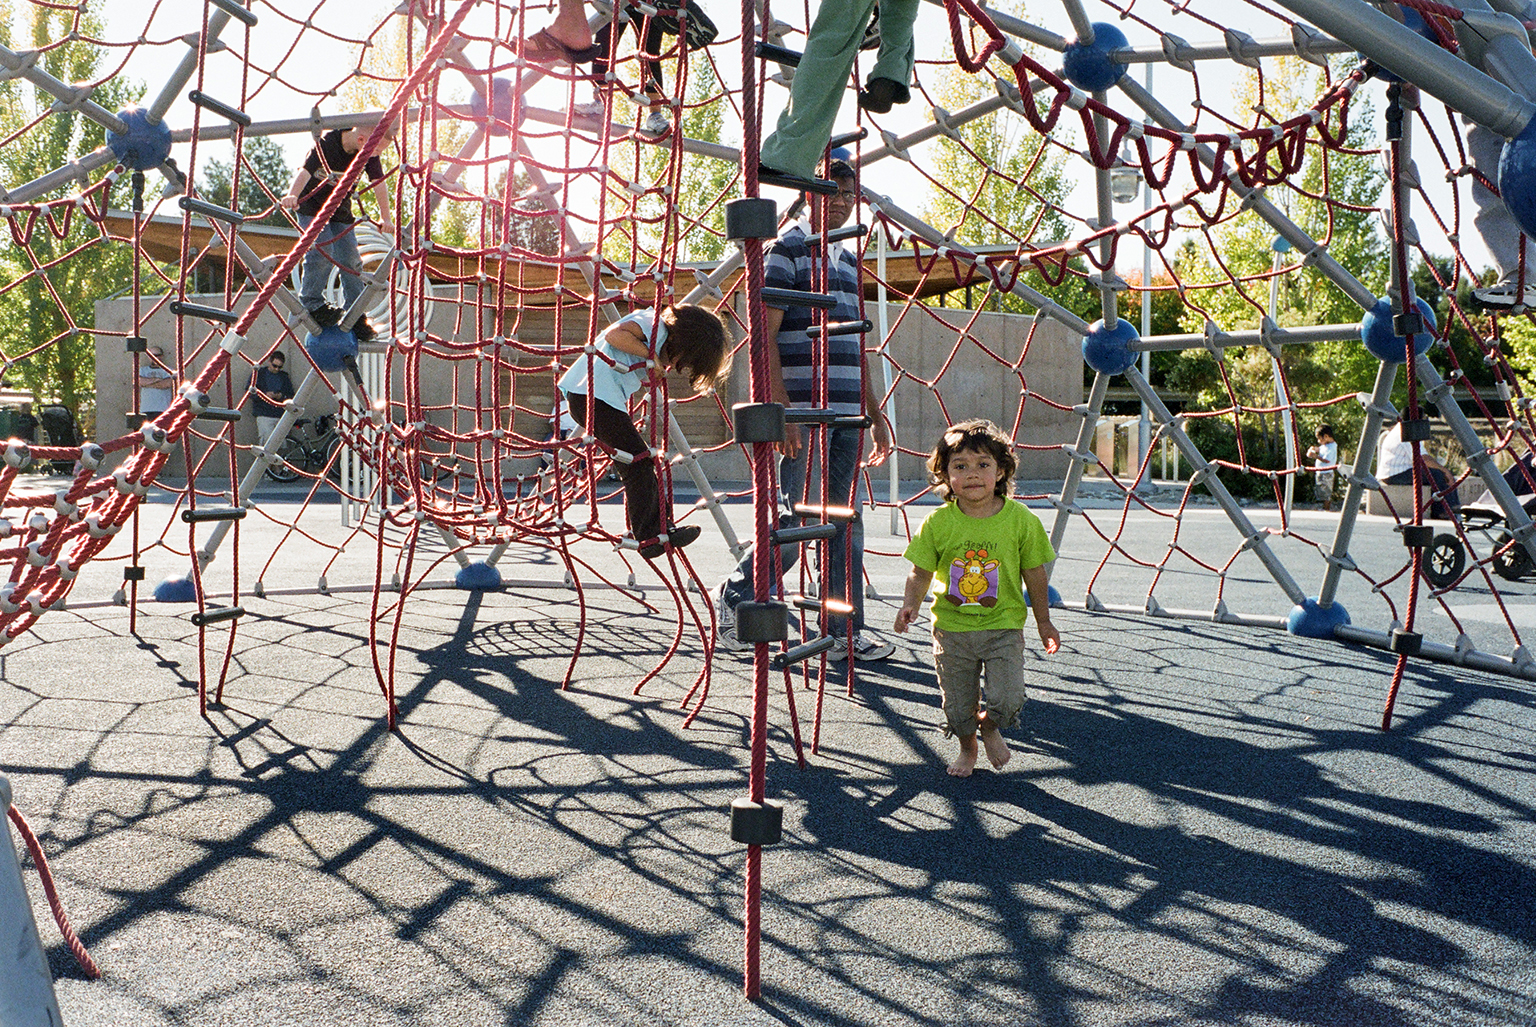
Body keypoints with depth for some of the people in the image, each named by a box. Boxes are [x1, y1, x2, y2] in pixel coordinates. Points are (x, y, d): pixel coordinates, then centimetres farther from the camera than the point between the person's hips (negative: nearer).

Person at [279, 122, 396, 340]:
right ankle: (311, 302, -4)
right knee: (322, 251, -23)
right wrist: (292, 195, -58)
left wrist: (385, 218, -26)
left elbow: (379, 183, -16)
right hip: (312, 206, -5)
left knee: (351, 259, -3)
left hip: (341, 210, 5)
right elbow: (305, 172, -40)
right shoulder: (326, 145, -28)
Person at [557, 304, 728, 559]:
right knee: (638, 461, -11)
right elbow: (614, 334, -23)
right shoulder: (654, 324, -9)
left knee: (638, 462, 9)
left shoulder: (660, 336, 21)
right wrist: (652, 355, -16)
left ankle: (659, 526, 14)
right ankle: (650, 536, -10)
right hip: (593, 394, -10)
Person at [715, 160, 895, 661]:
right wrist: (780, 408, -20)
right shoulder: (788, 248, -3)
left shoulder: (849, 260, 20)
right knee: (793, 523, -6)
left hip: (848, 413, 7)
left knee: (845, 521, 7)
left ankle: (845, 632, 13)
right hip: (804, 410, -7)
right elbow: (765, 334, -11)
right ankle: (733, 602, 15)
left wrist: (876, 415, 21)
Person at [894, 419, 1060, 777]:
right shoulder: (938, 522, -7)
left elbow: (1034, 573, 4)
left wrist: (1043, 622, 10)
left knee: (1008, 702, -10)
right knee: (958, 707, 9)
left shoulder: (1020, 519, -7)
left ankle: (990, 727, 27)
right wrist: (911, 604, -17)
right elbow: (921, 572, 1)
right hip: (952, 629, 1)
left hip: (1003, 628, 0)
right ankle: (967, 748, 42)